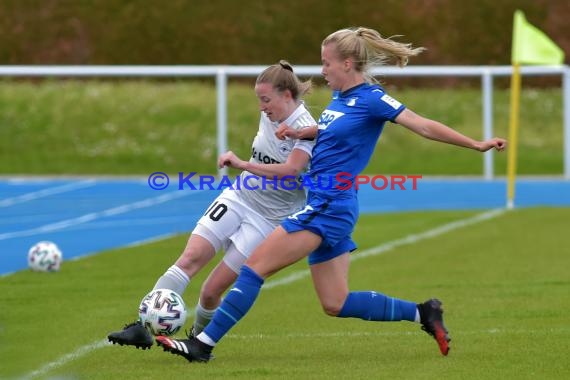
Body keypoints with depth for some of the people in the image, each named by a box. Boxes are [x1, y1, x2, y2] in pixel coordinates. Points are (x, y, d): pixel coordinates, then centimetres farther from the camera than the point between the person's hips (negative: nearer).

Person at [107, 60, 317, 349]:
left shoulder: (305, 128, -17)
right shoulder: (268, 115, 6)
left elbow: (291, 169, -34)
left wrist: (244, 165, -37)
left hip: (269, 218, -6)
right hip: (237, 198, 6)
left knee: (212, 290, -7)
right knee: (190, 258, -15)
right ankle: (143, 327, -21)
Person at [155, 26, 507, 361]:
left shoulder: (370, 98, -11)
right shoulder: (340, 96, 14)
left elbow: (424, 126, -11)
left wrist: (477, 144, -16)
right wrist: (299, 132, 15)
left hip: (330, 206, -10)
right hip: (323, 206, 10)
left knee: (256, 266, -11)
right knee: (336, 304, 10)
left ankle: (204, 344, -10)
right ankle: (421, 313, 15)